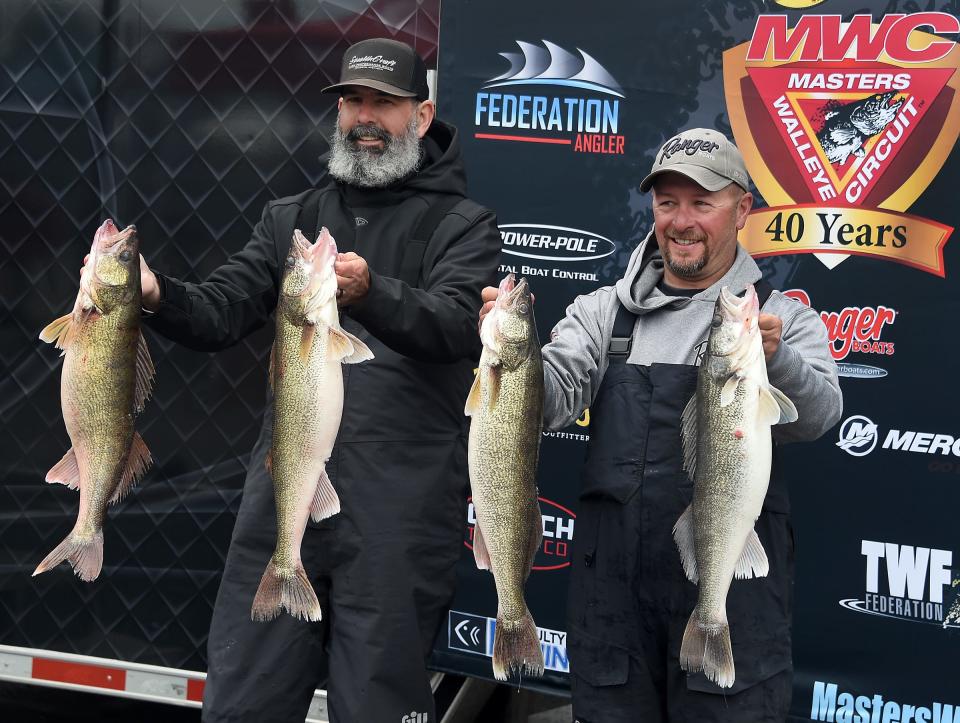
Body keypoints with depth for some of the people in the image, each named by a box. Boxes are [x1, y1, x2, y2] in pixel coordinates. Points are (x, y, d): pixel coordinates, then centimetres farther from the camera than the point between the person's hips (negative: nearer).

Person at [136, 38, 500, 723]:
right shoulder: (292, 218, 16)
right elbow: (220, 313, 7)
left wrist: (369, 293, -34)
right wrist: (157, 295, -15)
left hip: (398, 505, -4)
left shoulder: (462, 224, 3)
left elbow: (456, 326, -15)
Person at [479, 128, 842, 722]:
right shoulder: (603, 311, 12)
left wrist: (773, 358, -36)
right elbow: (548, 401, -3)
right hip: (613, 582, 3)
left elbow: (815, 416, -15)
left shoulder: (783, 319, 4)